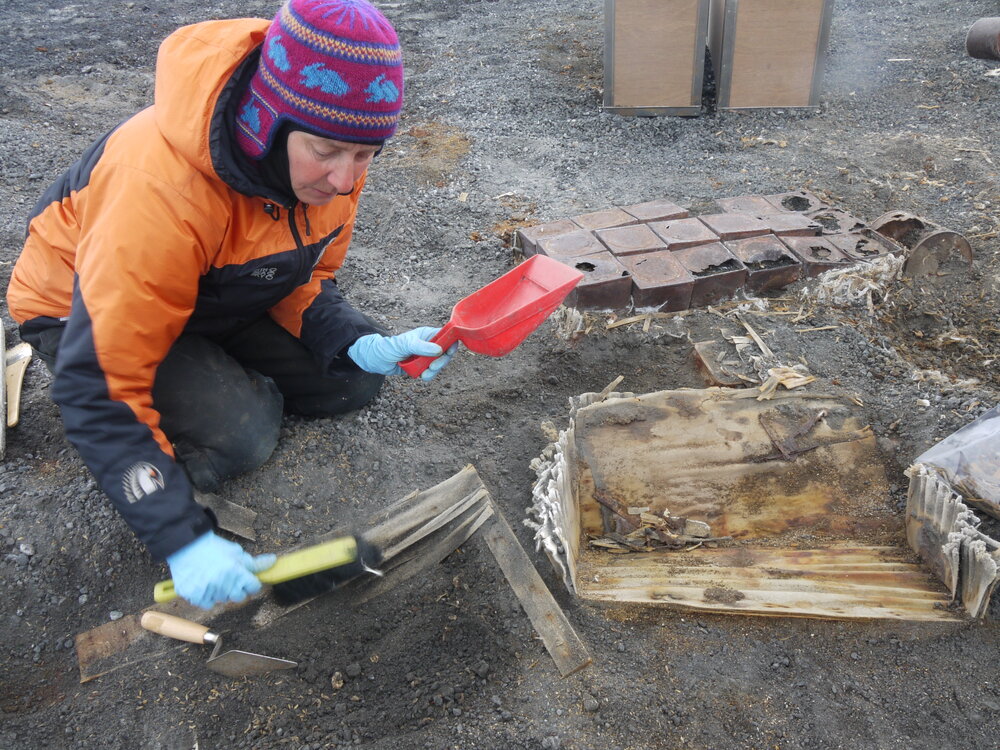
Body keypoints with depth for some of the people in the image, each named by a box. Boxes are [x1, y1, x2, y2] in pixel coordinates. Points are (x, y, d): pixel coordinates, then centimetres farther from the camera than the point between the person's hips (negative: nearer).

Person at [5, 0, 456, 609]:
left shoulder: (332, 153, -20)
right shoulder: (160, 192, -41)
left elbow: (306, 277, -5)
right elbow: (101, 388, -35)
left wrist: (361, 346, -26)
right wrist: (183, 538, -37)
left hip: (221, 295, 6)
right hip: (83, 310, -6)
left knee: (355, 379, -6)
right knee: (239, 434, -27)